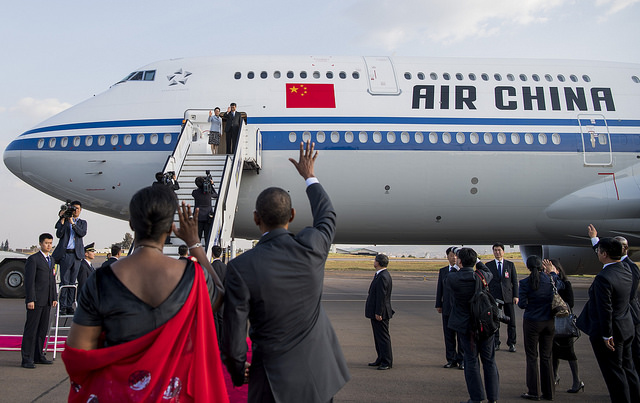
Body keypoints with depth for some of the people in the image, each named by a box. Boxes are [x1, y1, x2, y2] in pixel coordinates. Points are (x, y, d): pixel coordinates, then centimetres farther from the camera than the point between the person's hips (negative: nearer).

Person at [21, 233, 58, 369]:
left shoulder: (51, 260, 17)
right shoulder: (33, 259, -7)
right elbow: (29, 281, -12)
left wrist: (54, 298, 14)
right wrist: (30, 300, -17)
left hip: (47, 301, 7)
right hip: (35, 300, -7)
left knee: (43, 328, 10)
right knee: (31, 329, -4)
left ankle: (38, 356, 18)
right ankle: (27, 359, -1)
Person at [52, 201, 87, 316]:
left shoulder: (82, 223, 16)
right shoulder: (64, 220, 9)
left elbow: (82, 233, -4)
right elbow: (59, 234, -5)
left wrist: (72, 223, -12)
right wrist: (62, 220, -11)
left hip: (77, 255, 2)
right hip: (65, 253, -2)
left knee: (72, 282, 5)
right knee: (64, 281, -6)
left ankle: (69, 306, 8)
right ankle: (62, 306, -4)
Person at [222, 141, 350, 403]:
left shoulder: (240, 268, -18)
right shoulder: (311, 247, -12)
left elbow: (234, 338, -13)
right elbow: (326, 216, 13)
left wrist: (238, 374, 7)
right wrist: (309, 176, 28)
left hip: (275, 381, -3)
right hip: (320, 374, 3)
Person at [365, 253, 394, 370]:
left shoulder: (383, 277, -19)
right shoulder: (380, 275, 14)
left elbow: (381, 296, -22)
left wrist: (378, 313, -21)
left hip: (380, 313, -11)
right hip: (376, 312, 11)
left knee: (383, 337, -4)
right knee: (378, 337, 16)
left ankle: (387, 362, 2)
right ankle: (381, 359, 25)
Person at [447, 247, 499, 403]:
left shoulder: (451, 278, -16)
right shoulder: (482, 276, -10)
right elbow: (489, 274, 14)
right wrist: (477, 261, 27)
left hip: (466, 325, -1)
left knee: (471, 361, 9)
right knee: (489, 361, 12)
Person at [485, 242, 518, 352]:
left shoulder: (510, 265, 7)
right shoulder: (488, 265, 6)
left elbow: (515, 281, 7)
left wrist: (516, 296, -1)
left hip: (508, 296, 0)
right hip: (494, 296, 0)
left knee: (511, 321, 2)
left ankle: (511, 344, 13)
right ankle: (495, 343, 13)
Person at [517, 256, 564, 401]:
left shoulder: (525, 283, -14)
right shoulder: (550, 279, -4)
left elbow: (522, 304, -14)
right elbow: (562, 285, 18)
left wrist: (519, 301, 7)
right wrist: (552, 272, 26)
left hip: (532, 323, -4)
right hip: (549, 322, 4)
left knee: (532, 357, 6)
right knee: (547, 357, 12)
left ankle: (534, 392, 8)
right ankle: (549, 392, 18)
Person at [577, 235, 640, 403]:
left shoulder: (603, 278, -26)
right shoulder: (626, 270, 0)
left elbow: (605, 309, -26)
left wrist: (606, 335, -17)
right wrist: (595, 239, 31)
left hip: (610, 332, -9)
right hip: (626, 329, 9)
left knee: (614, 373, 4)